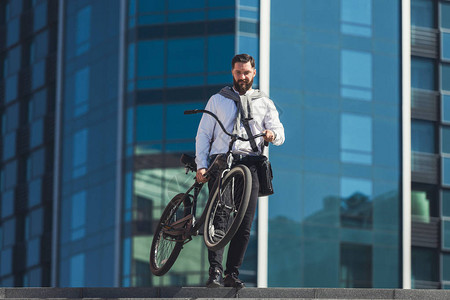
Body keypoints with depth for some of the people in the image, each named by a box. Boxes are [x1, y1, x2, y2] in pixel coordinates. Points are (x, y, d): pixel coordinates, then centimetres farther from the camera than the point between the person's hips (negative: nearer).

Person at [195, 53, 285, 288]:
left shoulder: (265, 103, 19)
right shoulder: (217, 100, 18)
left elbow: (280, 135, 9)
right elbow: (203, 134, 14)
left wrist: (272, 134, -16)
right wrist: (201, 166, 0)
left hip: (250, 163, 1)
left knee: (245, 223, -8)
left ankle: (232, 273, -1)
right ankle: (215, 271, -22)